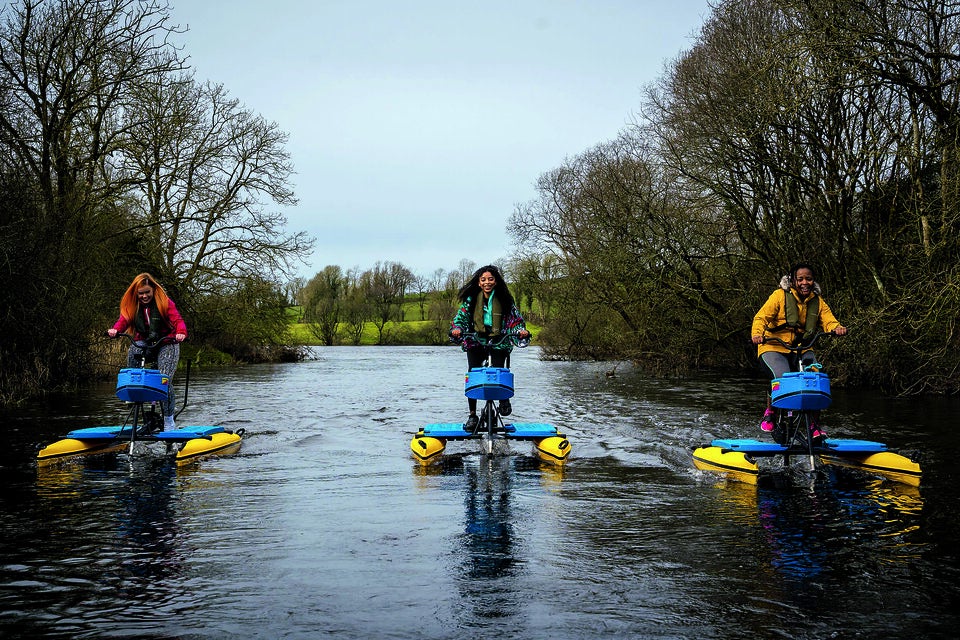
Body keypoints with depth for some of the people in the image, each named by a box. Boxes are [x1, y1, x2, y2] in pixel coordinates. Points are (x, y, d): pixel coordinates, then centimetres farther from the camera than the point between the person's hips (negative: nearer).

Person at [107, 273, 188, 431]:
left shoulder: (165, 302, -9)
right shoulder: (131, 305, 1)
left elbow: (177, 320, -19)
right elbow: (124, 320, -11)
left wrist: (181, 333, -41)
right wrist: (115, 330, -34)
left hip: (167, 344, -4)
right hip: (143, 342, 5)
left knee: (165, 379, -20)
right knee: (132, 352, -28)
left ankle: (168, 420, -10)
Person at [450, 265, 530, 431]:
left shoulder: (504, 299, 2)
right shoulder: (471, 299, 3)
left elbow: (515, 317, 3)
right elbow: (461, 315, 0)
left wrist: (521, 330, -17)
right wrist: (457, 329, -21)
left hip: (499, 342, -1)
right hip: (476, 341, 1)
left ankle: (504, 399, 20)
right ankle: (472, 415, 6)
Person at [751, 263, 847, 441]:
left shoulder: (818, 302, 7)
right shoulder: (780, 296, -6)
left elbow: (828, 320, -4)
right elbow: (761, 317, -14)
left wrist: (837, 328, -29)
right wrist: (757, 333, -35)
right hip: (774, 347, -4)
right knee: (781, 377, -30)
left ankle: (814, 424, -7)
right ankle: (769, 412, 1)